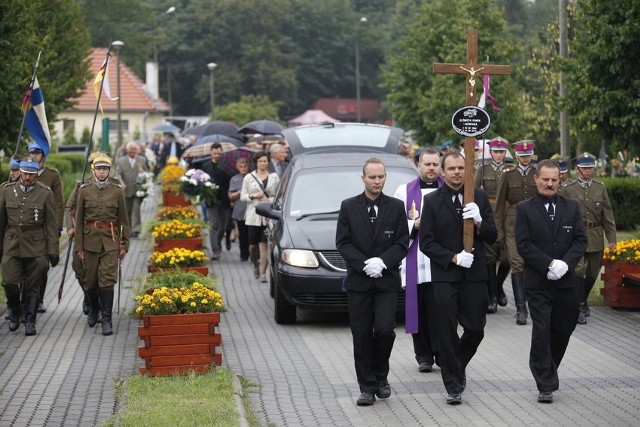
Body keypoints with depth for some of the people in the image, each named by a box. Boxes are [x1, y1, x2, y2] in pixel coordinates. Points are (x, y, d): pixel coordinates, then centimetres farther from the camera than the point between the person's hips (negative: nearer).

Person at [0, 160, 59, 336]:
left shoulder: (45, 193, -2)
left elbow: (52, 224, -1)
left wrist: (53, 251, -4)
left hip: (36, 246, -1)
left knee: (33, 286, 1)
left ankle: (30, 322, 10)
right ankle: (15, 311, 18)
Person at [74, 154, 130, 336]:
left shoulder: (117, 191, 2)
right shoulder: (84, 190, 2)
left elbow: (123, 219, 6)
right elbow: (79, 219, 3)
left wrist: (124, 245, 3)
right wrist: (78, 247, 0)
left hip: (110, 241, -1)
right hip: (90, 239, 1)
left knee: (107, 280, -9)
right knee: (89, 281, 9)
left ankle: (106, 320, -6)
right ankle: (93, 309, 35)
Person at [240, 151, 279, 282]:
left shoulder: (274, 177, 8)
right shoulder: (248, 177, 8)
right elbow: (242, 196, 8)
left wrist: (269, 200, -9)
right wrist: (252, 196, -10)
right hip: (253, 215, 1)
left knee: (264, 245, -8)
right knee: (253, 246, 1)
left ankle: (262, 273, -5)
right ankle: (255, 264, 30)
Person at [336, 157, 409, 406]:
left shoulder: (396, 207, 5)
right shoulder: (348, 207, 4)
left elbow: (402, 242, 2)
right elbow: (343, 243, 0)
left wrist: (382, 262, -13)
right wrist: (365, 264, -13)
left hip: (387, 281, 0)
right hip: (358, 281, 0)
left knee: (384, 329, -12)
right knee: (362, 335, 2)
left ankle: (380, 376, 12)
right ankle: (367, 388, 9)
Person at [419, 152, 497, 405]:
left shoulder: (479, 197, 6)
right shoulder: (432, 201, 0)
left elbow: (492, 237, 5)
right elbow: (426, 243, -2)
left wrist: (479, 222, -14)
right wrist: (454, 258, -12)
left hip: (475, 274, 2)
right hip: (445, 276, -2)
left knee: (476, 329, 5)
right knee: (447, 333, 0)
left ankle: (457, 365, 33)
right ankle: (453, 386, 8)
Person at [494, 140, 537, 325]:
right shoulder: (508, 175, 4)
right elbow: (500, 205, 6)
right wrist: (499, 231, 1)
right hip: (513, 226, -1)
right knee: (517, 266, -9)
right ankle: (521, 309, -8)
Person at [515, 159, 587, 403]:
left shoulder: (571, 207, 8)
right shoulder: (524, 209, -1)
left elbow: (580, 240, 3)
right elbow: (523, 245, -8)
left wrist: (565, 264, -14)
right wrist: (550, 264, -16)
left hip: (565, 282, 4)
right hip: (538, 283, -3)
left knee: (563, 330, 11)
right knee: (542, 332, -7)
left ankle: (545, 371, 33)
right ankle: (546, 385, -1)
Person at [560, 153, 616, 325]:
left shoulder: (600, 188, 7)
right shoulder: (568, 189, 0)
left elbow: (608, 214, 8)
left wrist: (612, 238, 3)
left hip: (596, 238, 3)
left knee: (592, 274, 11)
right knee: (579, 272, -12)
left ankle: (582, 301, 35)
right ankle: (580, 309, -6)